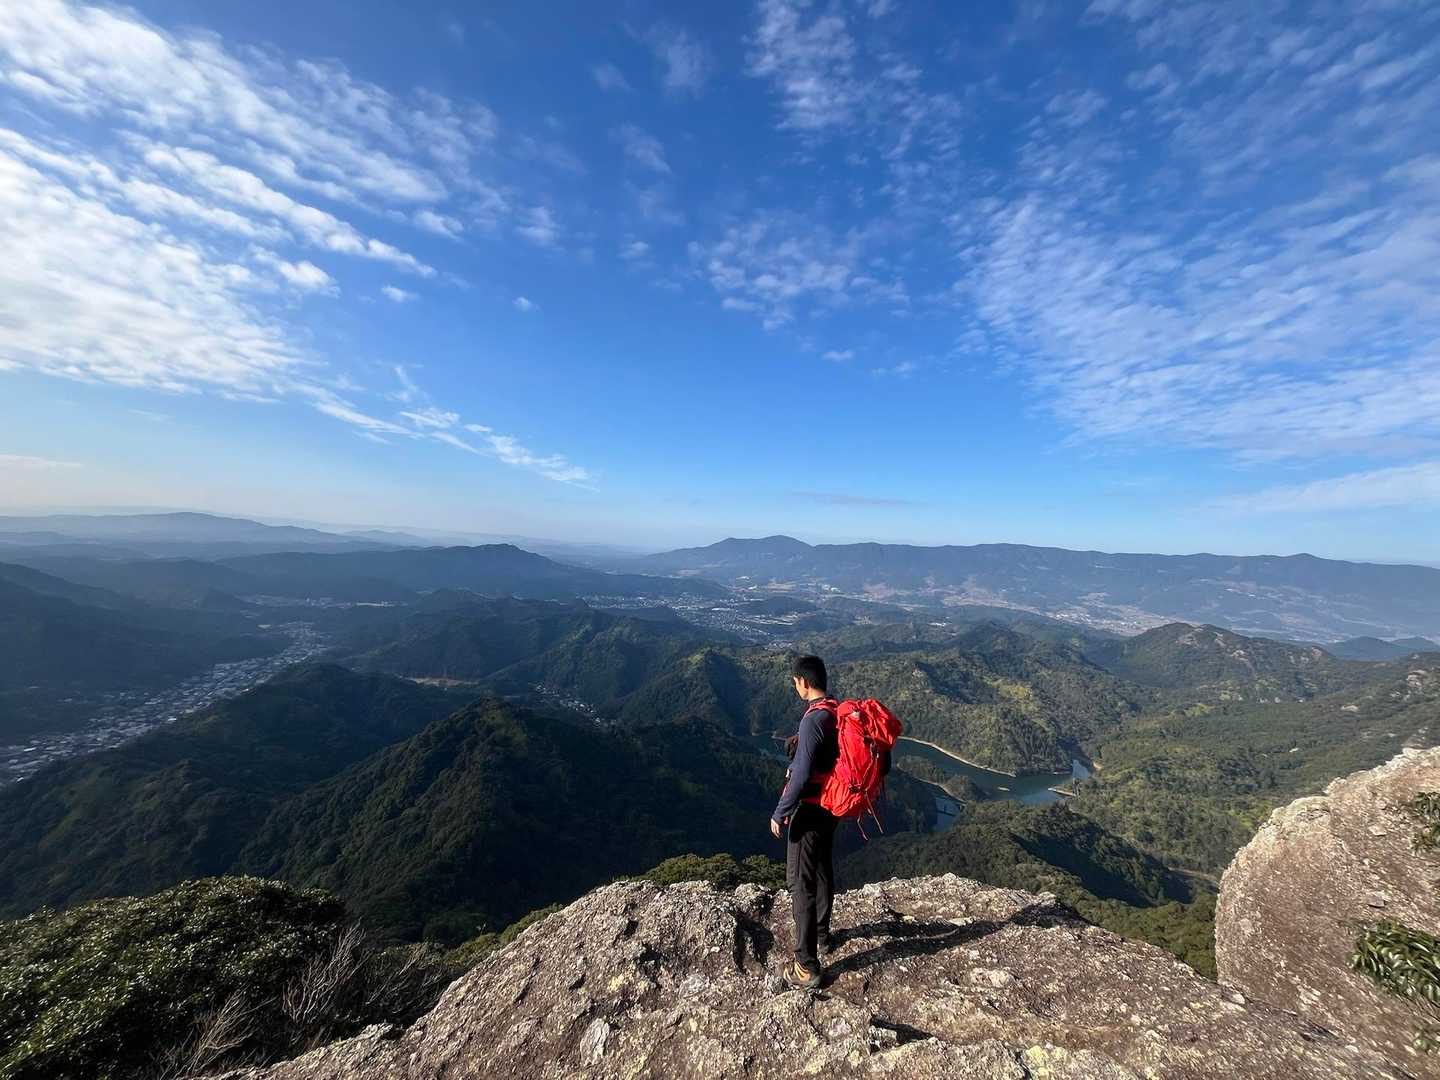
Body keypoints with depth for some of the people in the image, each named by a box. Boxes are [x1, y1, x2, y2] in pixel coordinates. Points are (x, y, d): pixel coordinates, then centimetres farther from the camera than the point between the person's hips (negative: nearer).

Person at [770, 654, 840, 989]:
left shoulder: (813, 719, -28)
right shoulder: (838, 711, -1)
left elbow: (801, 777, -27)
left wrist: (779, 814, -17)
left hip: (809, 810, -9)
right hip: (831, 806, 9)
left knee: (801, 883, 5)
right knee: (823, 871, 25)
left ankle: (807, 967, 16)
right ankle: (821, 935, 45)